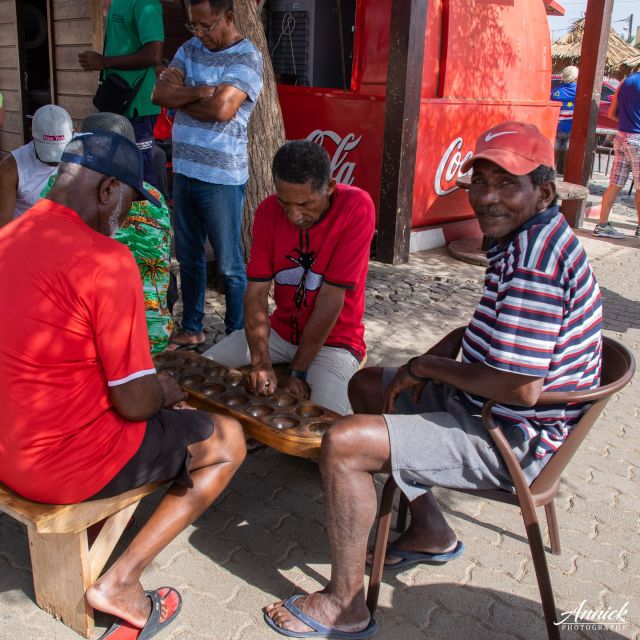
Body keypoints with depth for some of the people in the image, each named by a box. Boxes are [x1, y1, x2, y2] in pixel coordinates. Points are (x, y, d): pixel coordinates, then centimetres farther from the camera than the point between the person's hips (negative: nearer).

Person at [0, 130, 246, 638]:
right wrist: (165, 391, 3)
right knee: (228, 440, 9)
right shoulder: (105, 259, -23)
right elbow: (134, 402, -19)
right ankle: (120, 581, 7)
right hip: (67, 466, -8)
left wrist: (150, 385, 14)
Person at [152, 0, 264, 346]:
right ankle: (191, 328, 30)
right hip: (184, 170, 7)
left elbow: (221, 109, -23)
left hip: (221, 178, -7)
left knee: (229, 264, 2)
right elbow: (159, 94, -1)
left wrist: (180, 97, -7)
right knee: (188, 256, 16)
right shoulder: (190, 48, 11)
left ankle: (237, 338, 15)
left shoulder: (247, 57, -9)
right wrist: (199, 91, -17)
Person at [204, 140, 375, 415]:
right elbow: (256, 292, -11)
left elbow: (331, 298, -23)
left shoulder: (357, 207, -23)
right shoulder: (268, 211, -7)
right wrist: (261, 363, -25)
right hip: (280, 330, 5)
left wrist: (297, 371, -20)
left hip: (333, 339, -4)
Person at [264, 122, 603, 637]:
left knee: (342, 444, -20)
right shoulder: (526, 236, 5)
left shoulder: (534, 259, -27)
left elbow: (522, 389, -31)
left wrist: (428, 366, -16)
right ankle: (432, 533, 26)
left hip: (512, 440, -11)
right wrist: (445, 349, 5)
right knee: (367, 384, 20)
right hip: (484, 407, 11)